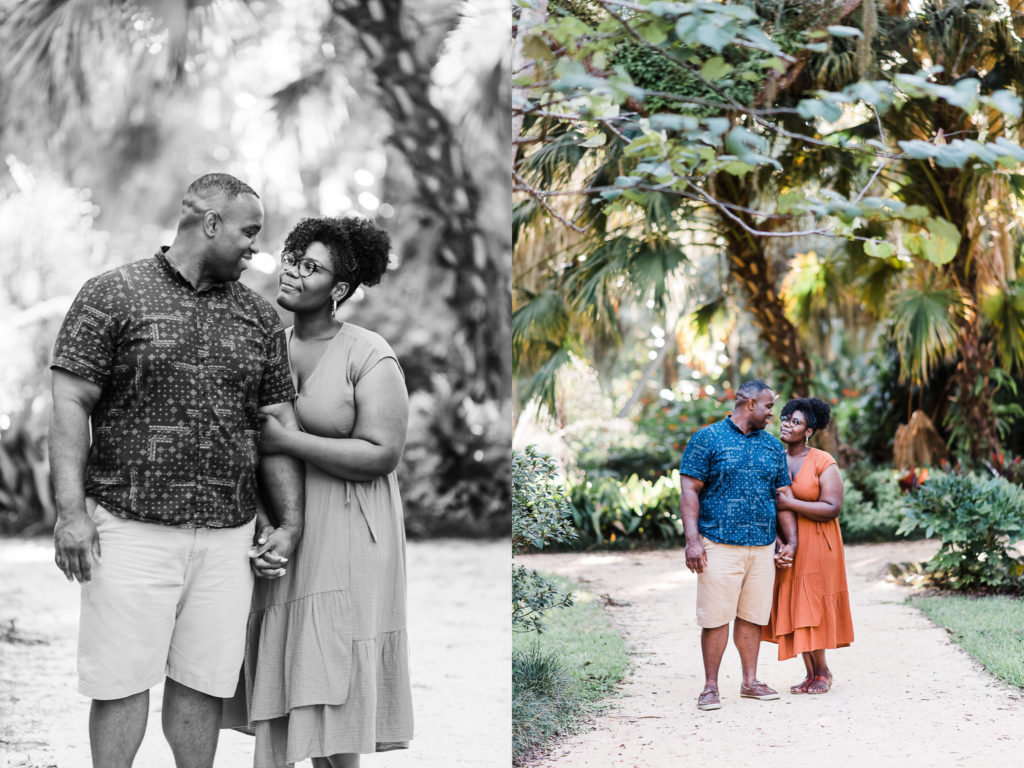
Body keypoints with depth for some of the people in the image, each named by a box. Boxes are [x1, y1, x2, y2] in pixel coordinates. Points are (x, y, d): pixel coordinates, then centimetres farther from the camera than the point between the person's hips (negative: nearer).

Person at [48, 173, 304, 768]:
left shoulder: (260, 317, 14)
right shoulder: (113, 296, 0)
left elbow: (277, 423, 14)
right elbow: (71, 403, -4)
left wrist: (291, 521, 6)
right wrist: (70, 509, -12)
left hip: (228, 534, 4)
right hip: (131, 526, -4)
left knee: (203, 682, 6)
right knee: (124, 679, -2)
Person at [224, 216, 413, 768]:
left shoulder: (369, 356, -10)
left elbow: (382, 454, -17)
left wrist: (285, 440, -19)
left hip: (344, 536, -6)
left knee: (331, 686, -4)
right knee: (277, 679, 6)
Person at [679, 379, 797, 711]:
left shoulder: (772, 446, 16)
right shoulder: (708, 439, 0)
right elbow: (689, 490, -4)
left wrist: (791, 541, 12)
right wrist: (692, 540, -12)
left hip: (763, 547, 5)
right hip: (720, 545, -5)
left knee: (753, 615, 7)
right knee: (716, 617, -4)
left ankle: (750, 681, 18)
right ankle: (710, 686, 4)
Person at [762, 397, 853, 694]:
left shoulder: (823, 463, -7)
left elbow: (832, 508, -15)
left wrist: (790, 503, -20)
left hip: (815, 545, -5)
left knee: (810, 608, -4)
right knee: (792, 608, 4)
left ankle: (822, 672, 10)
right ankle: (812, 672, 12)